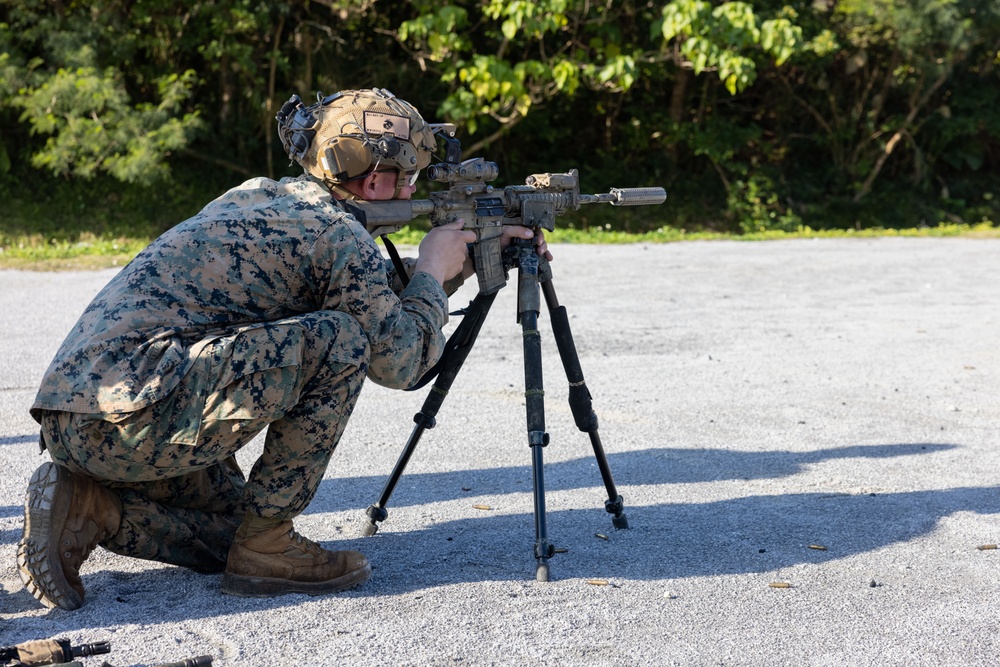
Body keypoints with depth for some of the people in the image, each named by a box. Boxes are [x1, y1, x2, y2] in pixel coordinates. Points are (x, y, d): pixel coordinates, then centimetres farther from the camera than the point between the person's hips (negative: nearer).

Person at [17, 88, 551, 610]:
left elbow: (370, 291, 34)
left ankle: (87, 506, 6)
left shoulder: (257, 196, 21)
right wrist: (432, 273, 15)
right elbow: (401, 360, -1)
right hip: (128, 418, -10)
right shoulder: (338, 232, -7)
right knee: (338, 342, -10)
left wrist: (468, 258, 34)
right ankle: (265, 546, -4)